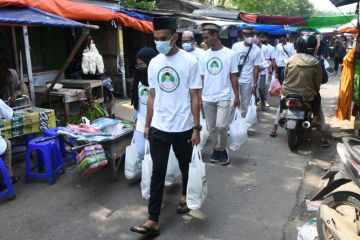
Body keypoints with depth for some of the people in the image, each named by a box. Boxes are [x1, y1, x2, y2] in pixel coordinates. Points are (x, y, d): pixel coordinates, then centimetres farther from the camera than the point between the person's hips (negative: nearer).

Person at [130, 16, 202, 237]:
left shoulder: (190, 61, -10)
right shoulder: (154, 63, 2)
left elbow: (195, 97, -7)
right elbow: (152, 97, 9)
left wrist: (196, 128, -8)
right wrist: (147, 125, 11)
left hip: (183, 128, -3)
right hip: (158, 128, 3)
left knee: (185, 166, 18)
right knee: (157, 173, 4)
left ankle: (185, 196, 46)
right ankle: (153, 221, 10)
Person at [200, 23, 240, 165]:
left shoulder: (230, 54, -4)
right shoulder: (204, 55, 5)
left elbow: (233, 77, 0)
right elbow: (202, 77, 8)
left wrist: (236, 96, -2)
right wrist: (199, 96, 4)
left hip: (224, 97, -4)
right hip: (207, 98, 4)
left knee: (221, 126, -11)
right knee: (211, 127, 10)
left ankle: (223, 149, 13)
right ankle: (216, 149, 28)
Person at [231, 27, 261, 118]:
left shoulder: (257, 50, -4)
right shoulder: (236, 46, 0)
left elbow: (256, 68, -3)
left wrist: (255, 84, -5)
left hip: (247, 81, 0)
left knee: (245, 104, 8)